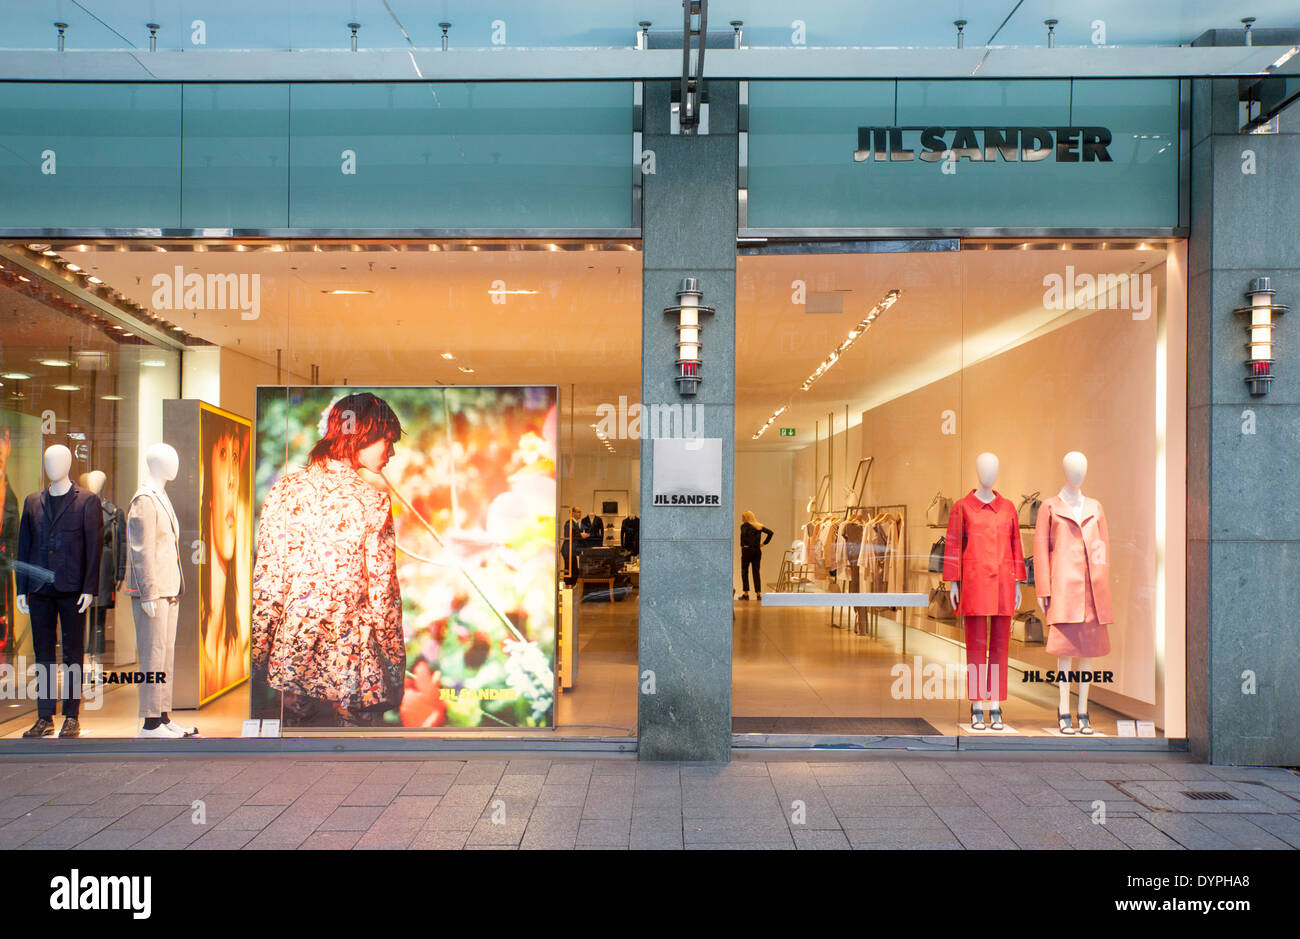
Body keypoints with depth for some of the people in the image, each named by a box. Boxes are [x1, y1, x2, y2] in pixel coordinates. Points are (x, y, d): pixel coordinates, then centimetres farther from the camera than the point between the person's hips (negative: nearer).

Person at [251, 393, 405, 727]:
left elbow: (265, 578, 0)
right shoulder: (372, 501, -14)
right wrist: (396, 666, 0)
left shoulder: (285, 488, -2)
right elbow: (382, 594, -11)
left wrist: (260, 650, 11)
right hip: (352, 661, -4)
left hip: (291, 651, 4)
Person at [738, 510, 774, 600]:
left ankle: (746, 593, 2)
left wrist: (743, 545, -13)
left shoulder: (744, 525, -5)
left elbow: (743, 533, -25)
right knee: (756, 572, 8)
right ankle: (759, 593, 3)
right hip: (757, 550, 5)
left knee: (744, 571, 6)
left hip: (747, 549, -5)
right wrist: (764, 543, 8)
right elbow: (771, 532, 6)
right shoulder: (759, 526, 11)